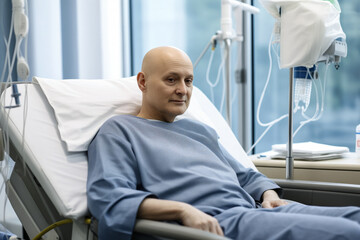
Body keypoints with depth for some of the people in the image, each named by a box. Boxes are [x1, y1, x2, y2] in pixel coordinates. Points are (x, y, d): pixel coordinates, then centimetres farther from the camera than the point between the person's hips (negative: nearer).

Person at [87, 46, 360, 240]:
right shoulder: (119, 130, 9)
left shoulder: (200, 130, 32)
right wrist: (181, 209, -22)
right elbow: (106, 196, -8)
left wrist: (268, 194, 8)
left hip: (255, 208, 8)